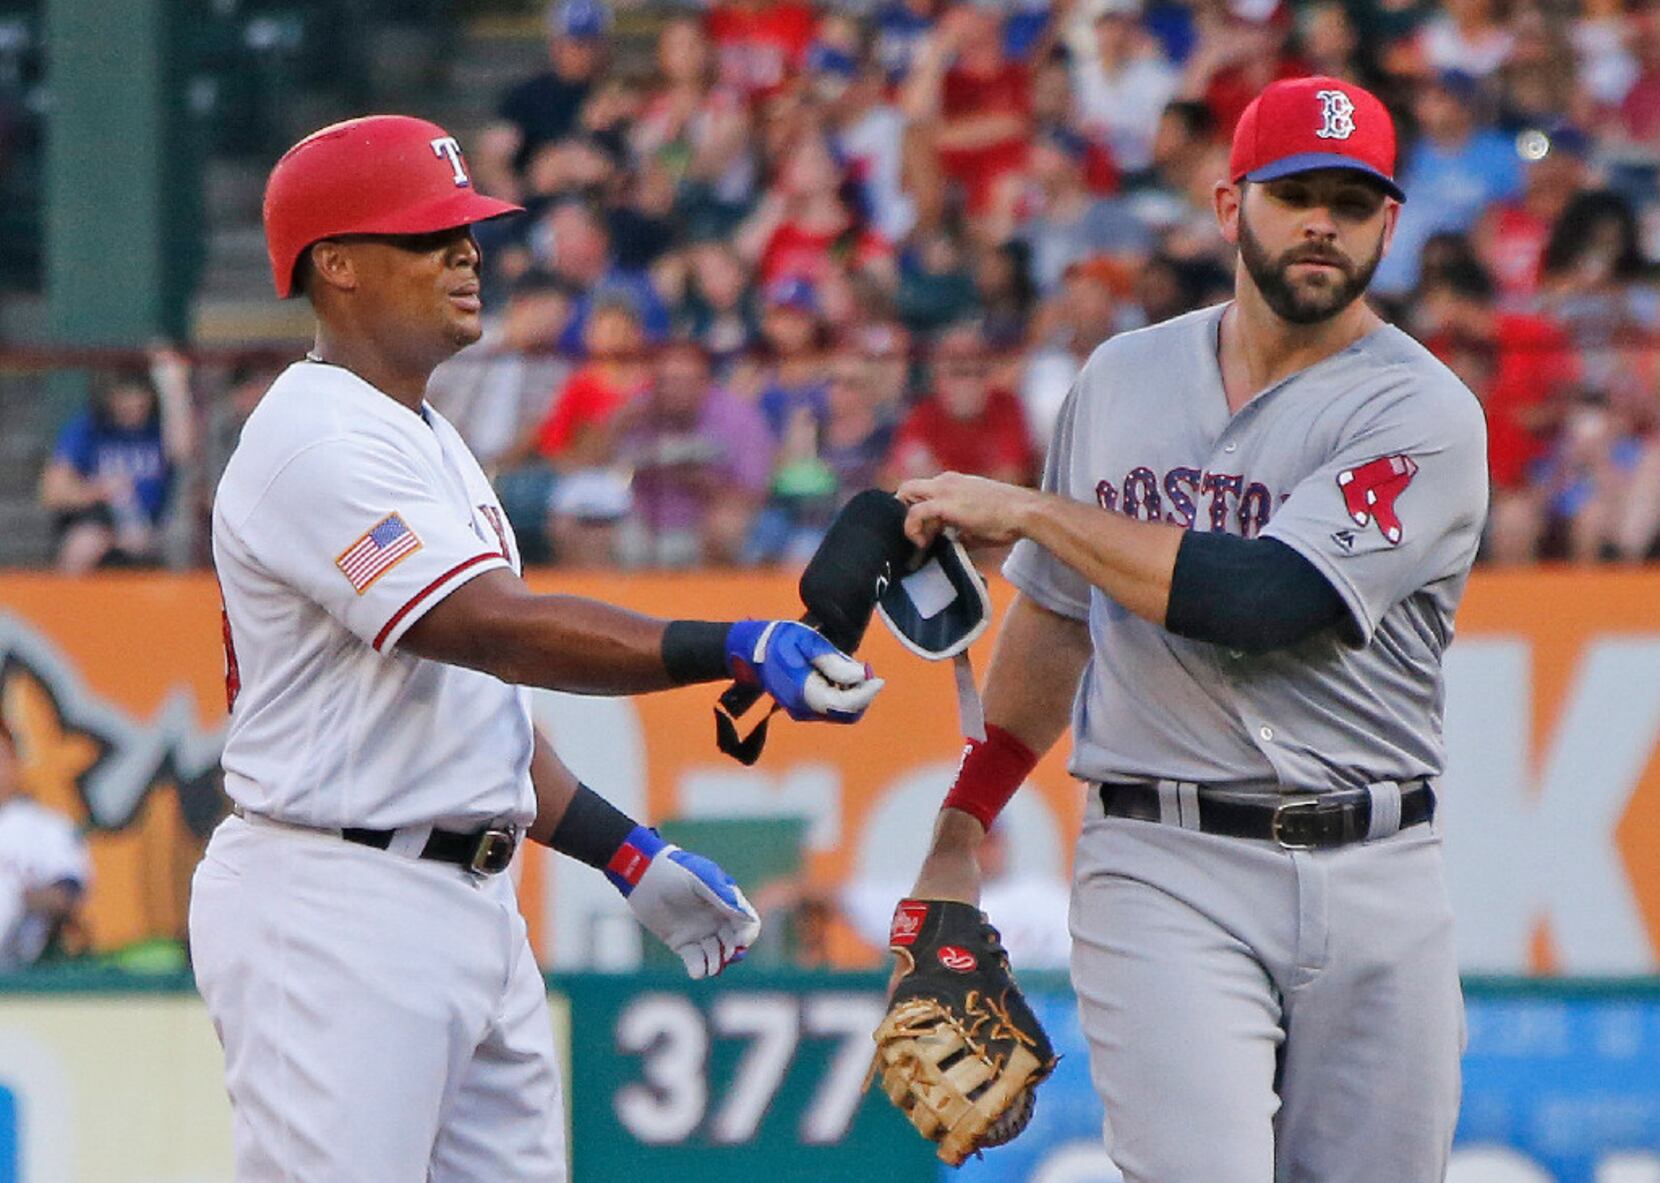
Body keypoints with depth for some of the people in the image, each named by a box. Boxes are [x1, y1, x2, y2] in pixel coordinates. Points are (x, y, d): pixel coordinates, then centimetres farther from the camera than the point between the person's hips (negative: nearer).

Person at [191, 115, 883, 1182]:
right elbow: (502, 630, -26)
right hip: (337, 919, -10)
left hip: (473, 910, 10)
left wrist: (630, 854, 18)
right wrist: (732, 650, -33)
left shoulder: (430, 441, 19)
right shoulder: (319, 443, -15)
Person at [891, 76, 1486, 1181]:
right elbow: (1056, 617, 22)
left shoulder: (1423, 414, -5)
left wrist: (1030, 510, -11)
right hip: (1167, 879, 1)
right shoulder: (1123, 378, 12)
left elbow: (1259, 600, -18)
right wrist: (960, 829, 15)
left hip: (1377, 882, -1)